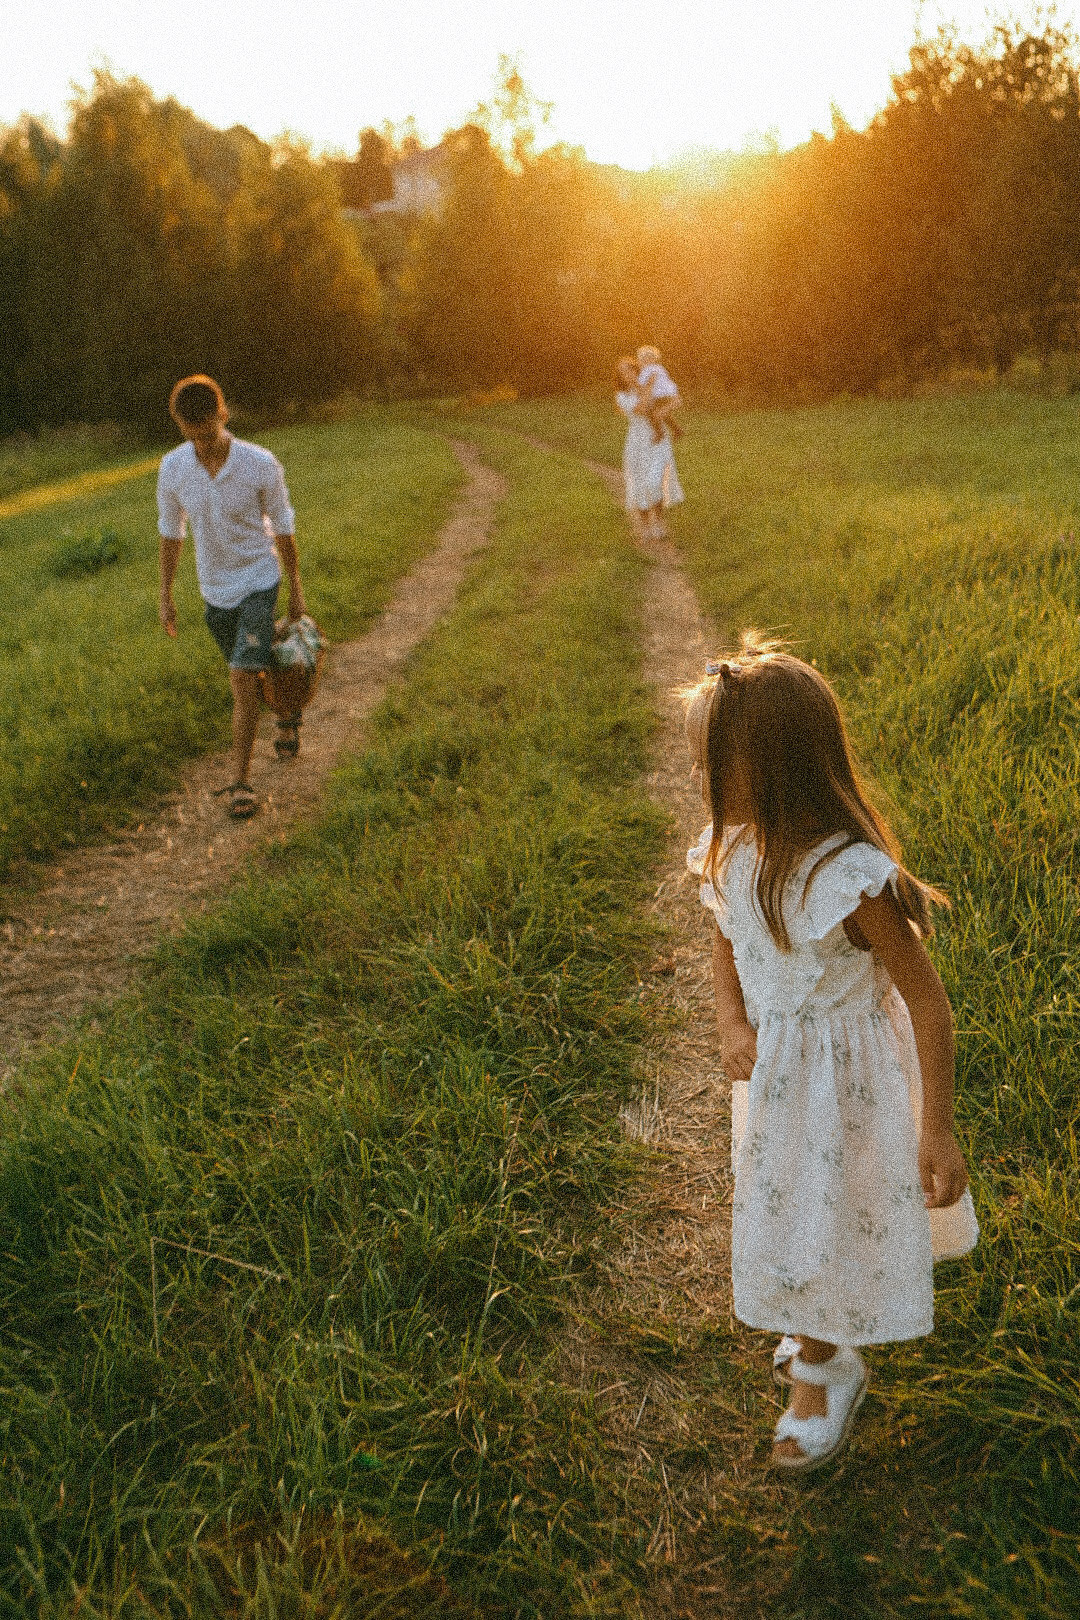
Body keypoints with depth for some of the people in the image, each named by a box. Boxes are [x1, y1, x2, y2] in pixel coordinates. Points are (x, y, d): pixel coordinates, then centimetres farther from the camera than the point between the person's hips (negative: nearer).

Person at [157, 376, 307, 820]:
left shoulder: (261, 464, -20)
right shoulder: (173, 468, -13)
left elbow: (283, 525, -6)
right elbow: (171, 531, 2)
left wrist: (296, 589, 1)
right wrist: (166, 595, 6)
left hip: (258, 581, -4)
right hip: (214, 587, 4)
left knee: (242, 679, -15)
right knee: (246, 674, 20)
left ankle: (240, 782, -5)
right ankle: (287, 714, 52)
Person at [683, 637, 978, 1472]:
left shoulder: (848, 877, -33)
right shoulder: (735, 850, -12)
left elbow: (928, 999, -25)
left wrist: (938, 1131, -21)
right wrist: (732, 1024, -9)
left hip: (843, 1080, -6)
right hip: (775, 1066, 6)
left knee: (822, 1222, 12)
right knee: (790, 1206, 25)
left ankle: (824, 1367, 41)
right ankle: (825, 1337, 54)